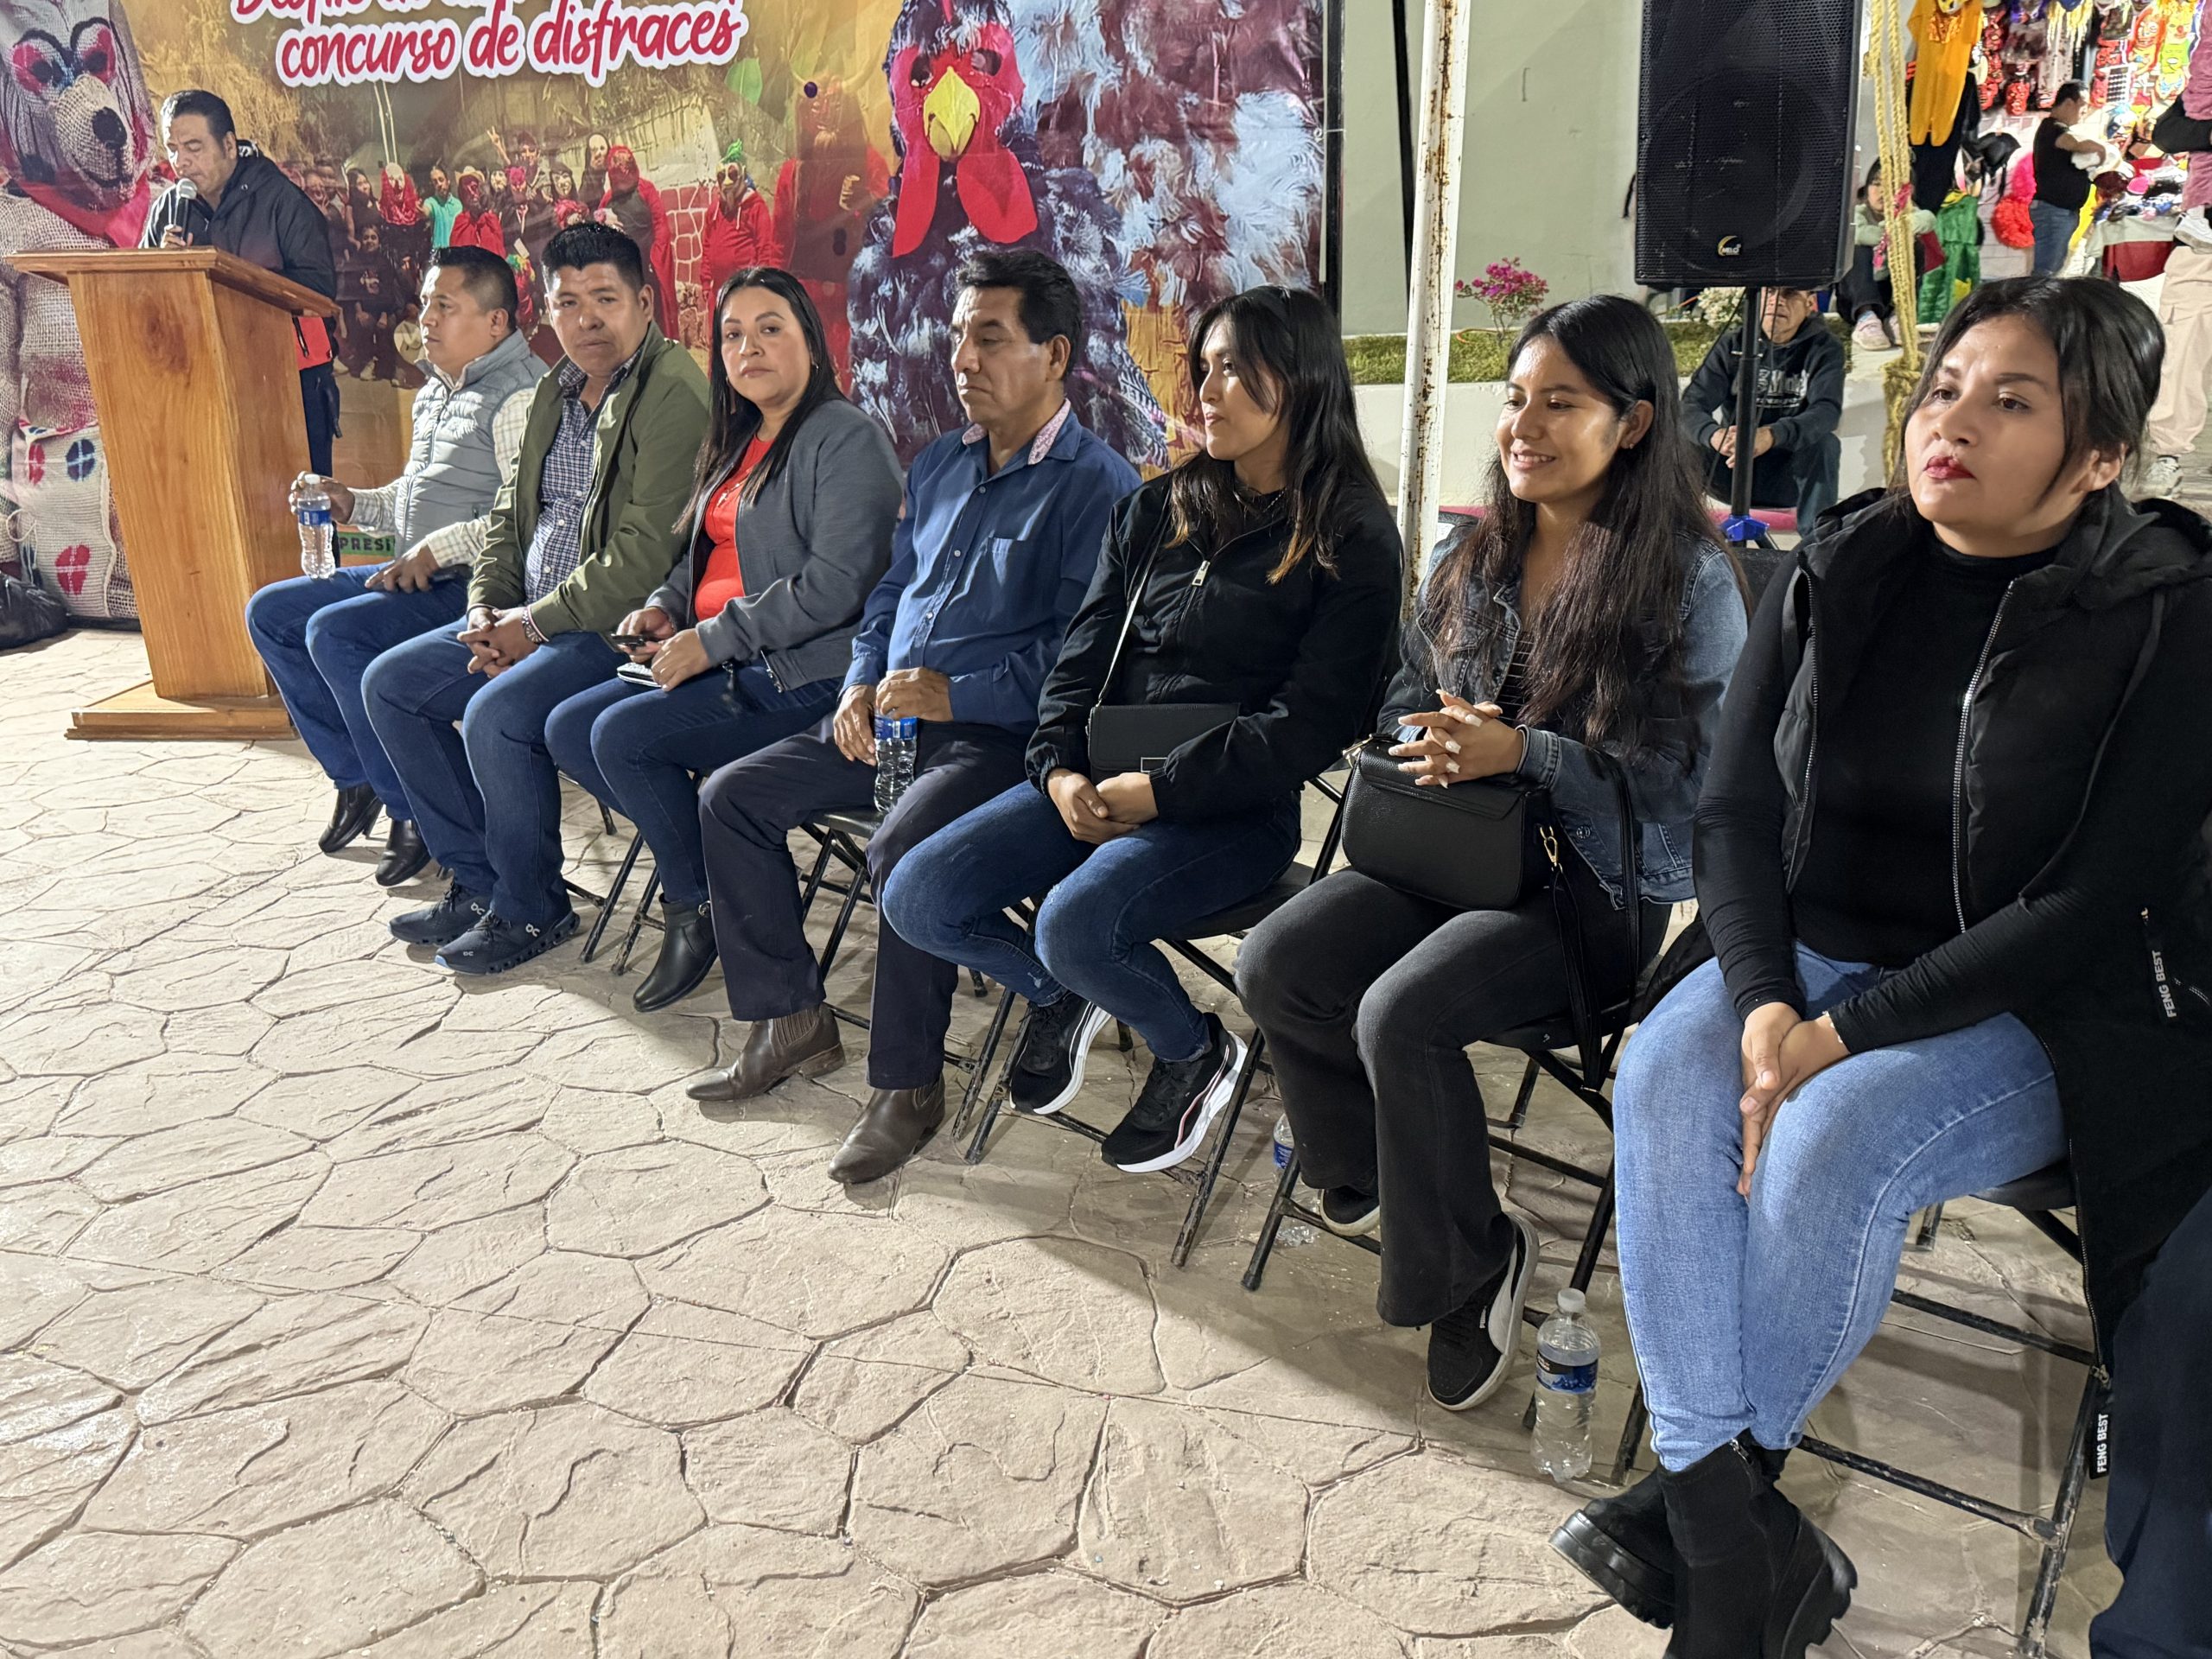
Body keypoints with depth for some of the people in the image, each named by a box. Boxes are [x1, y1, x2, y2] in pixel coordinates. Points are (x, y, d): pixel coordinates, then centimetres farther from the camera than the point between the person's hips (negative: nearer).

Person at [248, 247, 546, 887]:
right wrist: (353, 503, 11)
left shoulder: (520, 395, -14)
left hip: (476, 587, -11)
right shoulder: (435, 391, 18)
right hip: (422, 576, 11)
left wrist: (440, 548, -24)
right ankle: (357, 776, 13)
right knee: (269, 613, 8)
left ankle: (419, 811, -15)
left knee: (335, 632, -27)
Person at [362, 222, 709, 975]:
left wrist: (538, 623, -16)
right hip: (527, 618, 10)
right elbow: (510, 513, 19)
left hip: (617, 626, -10)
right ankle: (481, 881, 12)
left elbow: (646, 552, -23)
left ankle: (531, 909, -7)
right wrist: (487, 608, 1)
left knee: (495, 714, -30)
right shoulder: (556, 392, 15)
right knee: (390, 684, 6)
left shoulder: (673, 393, -15)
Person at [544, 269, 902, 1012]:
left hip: (804, 675, -10)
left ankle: (698, 906, -2)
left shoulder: (847, 439, -11)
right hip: (721, 666, 10)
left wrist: (713, 639, -19)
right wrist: (663, 607, 6)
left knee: (625, 735, -21)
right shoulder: (737, 440, 18)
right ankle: (701, 854, 3)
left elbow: (837, 584, -21)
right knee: (568, 728, -1)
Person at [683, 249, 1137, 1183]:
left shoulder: (1096, 485, -8)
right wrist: (862, 685, 4)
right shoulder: (938, 466, 18)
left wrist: (956, 694, -21)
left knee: (904, 849, -34)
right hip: (889, 719, 8)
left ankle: (906, 1085, -14)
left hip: (999, 732, -8)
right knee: (732, 797, 0)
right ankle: (791, 1022, 9)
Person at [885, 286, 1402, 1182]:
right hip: (1098, 784, 6)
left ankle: (1197, 1050, 2)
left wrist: (1157, 789, -16)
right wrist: (1061, 769, -6)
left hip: (1234, 806, -6)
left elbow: (1309, 722, -12)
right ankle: (1062, 996, 19)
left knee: (1076, 923, -31)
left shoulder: (1350, 539, -4)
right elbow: (1086, 648, 13)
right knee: (916, 897, -10)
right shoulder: (1159, 510, 16)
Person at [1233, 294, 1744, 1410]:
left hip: (1602, 881, -6)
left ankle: (1468, 1266, -3)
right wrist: (1436, 742, -5)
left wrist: (1521, 753, -21)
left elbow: (1689, 781, -12)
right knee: (1276, 963, -15)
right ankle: (1373, 1189, 8)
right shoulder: (1473, 560, 12)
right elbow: (1405, 704, 20)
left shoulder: (1691, 579, -8)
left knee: (1402, 1012, -29)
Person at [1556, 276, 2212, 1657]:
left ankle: (1715, 1482, -6)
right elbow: (1737, 811, 0)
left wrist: (1844, 1033, -22)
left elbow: (2093, 904, -16)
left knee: (1832, 1132, -32)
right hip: (1809, 958, 4)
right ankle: (1735, 1546, -21)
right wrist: (1762, 1002, -17)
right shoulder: (1837, 578, 2)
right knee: (1664, 1077, -27)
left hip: (2038, 1015, -3)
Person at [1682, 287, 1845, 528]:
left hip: (1788, 481, -1)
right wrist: (1715, 435, -39)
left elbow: (1828, 409, -22)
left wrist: (1772, 436, -44)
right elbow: (1692, 403, -13)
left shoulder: (1824, 348, -3)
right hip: (1731, 474, 1)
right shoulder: (1732, 344, 1)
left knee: (1825, 443, -30)